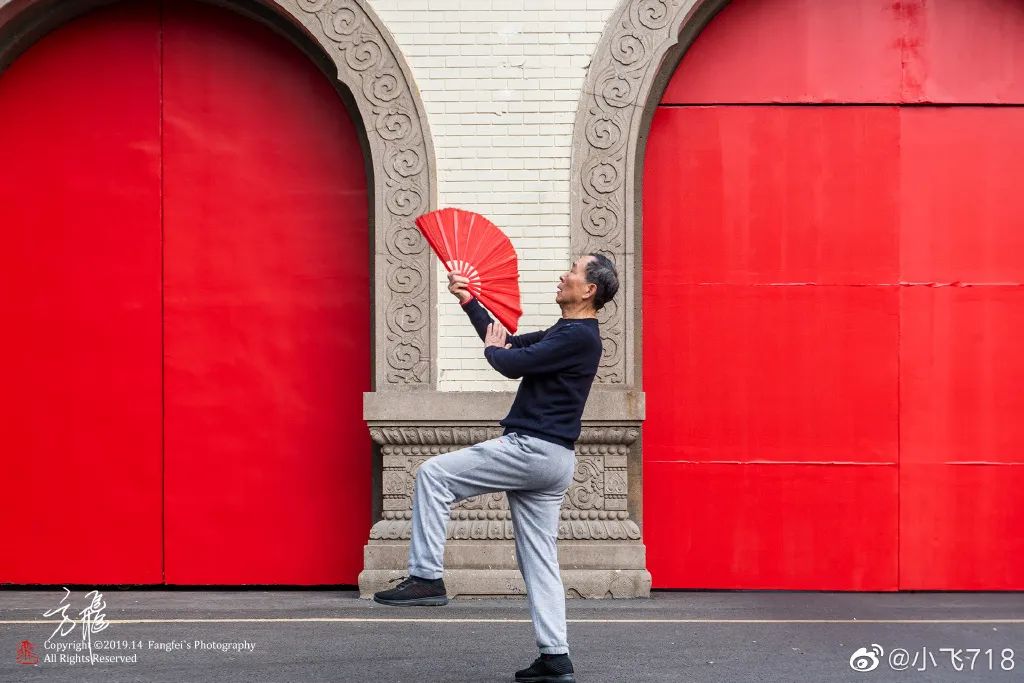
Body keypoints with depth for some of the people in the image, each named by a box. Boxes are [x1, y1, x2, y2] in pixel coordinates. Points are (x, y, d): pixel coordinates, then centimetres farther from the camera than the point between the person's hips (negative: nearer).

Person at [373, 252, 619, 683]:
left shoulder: (579, 336, -14)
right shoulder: (566, 332, 18)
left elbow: (512, 364, -19)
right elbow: (509, 344, 26)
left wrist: (493, 349, 4)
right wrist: (468, 302, 25)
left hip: (532, 450, -10)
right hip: (551, 459, 10)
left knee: (434, 474, -7)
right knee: (538, 559, 8)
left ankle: (427, 578, -7)